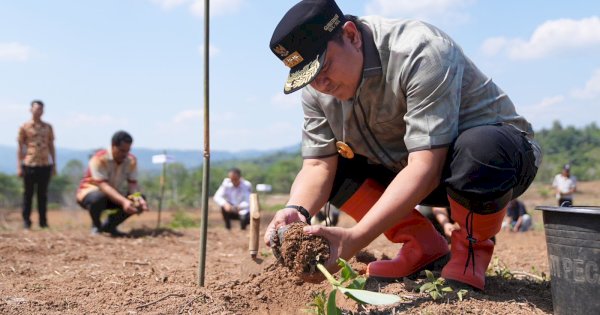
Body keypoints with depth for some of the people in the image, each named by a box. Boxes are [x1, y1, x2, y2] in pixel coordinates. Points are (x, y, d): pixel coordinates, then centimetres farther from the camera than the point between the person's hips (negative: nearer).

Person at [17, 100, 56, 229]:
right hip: (29, 165, -2)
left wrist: (54, 165, 10)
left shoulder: (48, 127, 11)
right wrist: (19, 166, -3)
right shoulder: (24, 127, 3)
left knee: (43, 194, 7)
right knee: (28, 194, 3)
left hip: (45, 165, 3)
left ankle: (43, 222, 13)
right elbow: (20, 147, 3)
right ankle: (26, 221, 10)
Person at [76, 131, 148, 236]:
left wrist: (139, 199, -36)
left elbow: (133, 184, -13)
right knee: (98, 197, -40)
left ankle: (109, 225, 4)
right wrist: (123, 201, -46)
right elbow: (103, 186, -33)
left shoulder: (131, 160, -9)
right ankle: (96, 226, -6)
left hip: (116, 195, 5)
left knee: (139, 201, -16)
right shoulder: (99, 159, -25)